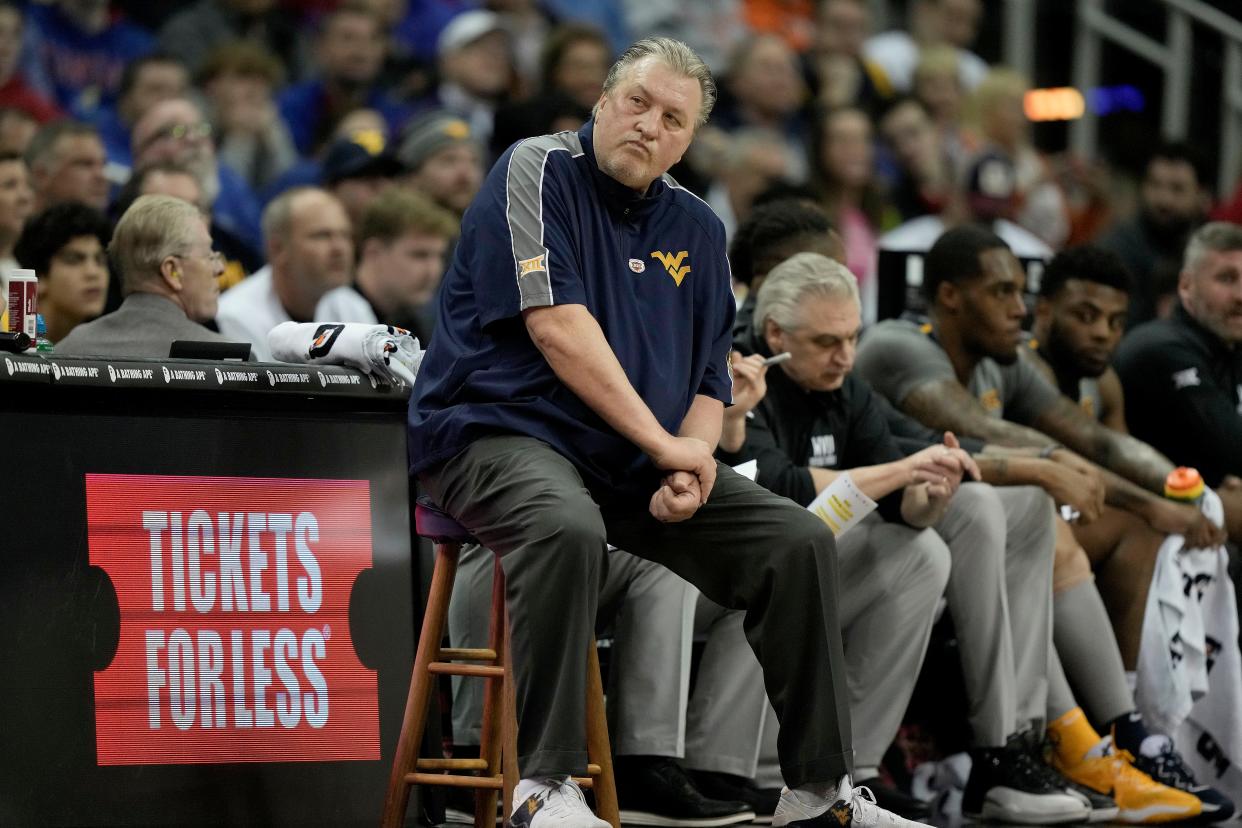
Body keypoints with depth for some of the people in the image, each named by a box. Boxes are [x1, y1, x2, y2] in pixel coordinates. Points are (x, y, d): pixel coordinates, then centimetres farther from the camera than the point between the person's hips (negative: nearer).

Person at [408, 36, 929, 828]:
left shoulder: (696, 228, 14)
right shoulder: (539, 171, -5)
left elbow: (709, 384, 15)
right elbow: (554, 325, -16)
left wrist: (694, 462, -9)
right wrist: (662, 442, -16)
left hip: (636, 465, 7)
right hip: (500, 430, -7)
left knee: (802, 542, -7)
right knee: (567, 528, -40)